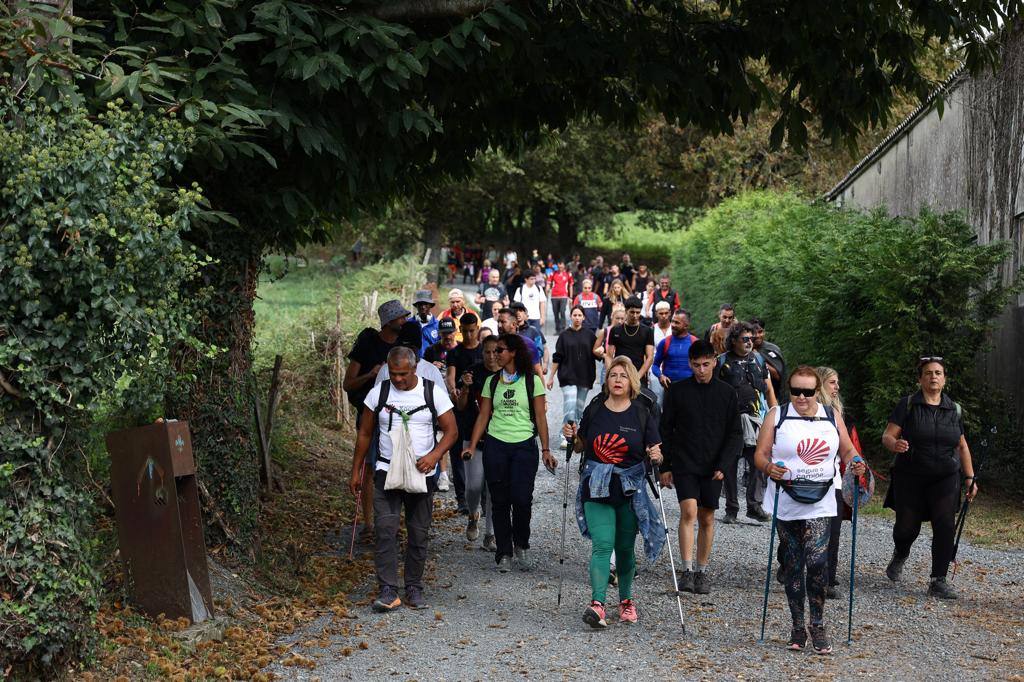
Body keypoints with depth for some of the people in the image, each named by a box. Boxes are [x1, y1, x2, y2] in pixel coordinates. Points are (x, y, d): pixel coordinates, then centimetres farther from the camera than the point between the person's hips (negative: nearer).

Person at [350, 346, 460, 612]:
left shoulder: (434, 393, -2)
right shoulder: (378, 393, 2)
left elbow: (451, 431, -2)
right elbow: (365, 434, 10)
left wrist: (433, 455, -19)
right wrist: (356, 472, 8)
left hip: (422, 474, 0)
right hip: (386, 472, 0)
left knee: (419, 534, 6)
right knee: (385, 530, -12)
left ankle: (414, 588, 18)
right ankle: (387, 591, -11)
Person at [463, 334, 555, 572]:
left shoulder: (532, 381, 2)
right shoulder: (492, 382, 10)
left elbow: (540, 418, 2)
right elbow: (483, 416, 9)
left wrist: (545, 450, -3)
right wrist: (472, 446, -1)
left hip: (524, 445, -3)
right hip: (495, 445, 3)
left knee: (522, 499, -10)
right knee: (500, 501, 3)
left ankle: (521, 546, 14)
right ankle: (504, 553, 13)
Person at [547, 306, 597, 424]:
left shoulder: (589, 335, 6)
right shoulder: (564, 336, 4)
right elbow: (557, 358, 5)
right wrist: (551, 377, 2)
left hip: (585, 377, 2)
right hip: (568, 377, -2)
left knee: (580, 409, 8)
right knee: (570, 408, -14)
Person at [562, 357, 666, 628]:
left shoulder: (642, 414, 1)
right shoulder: (594, 410, 4)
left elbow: (654, 451, 3)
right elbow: (582, 447, 14)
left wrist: (656, 456, -19)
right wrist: (573, 437, -7)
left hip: (630, 489, 0)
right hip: (597, 488, 0)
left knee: (625, 548, 10)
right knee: (602, 545, -13)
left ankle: (626, 600, 28)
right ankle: (597, 604, -20)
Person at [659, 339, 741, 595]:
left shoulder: (727, 393, 2)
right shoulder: (677, 391, 0)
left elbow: (735, 434, 3)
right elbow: (666, 430, 6)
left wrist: (722, 465, -8)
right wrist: (665, 467, 3)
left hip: (713, 468, 1)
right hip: (684, 464, -1)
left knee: (707, 518, 7)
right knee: (688, 511, -17)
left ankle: (702, 571, 19)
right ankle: (687, 571, -14)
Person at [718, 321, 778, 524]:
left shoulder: (758, 360, 14)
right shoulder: (722, 361, 4)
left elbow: (769, 391, 18)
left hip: (755, 418, 2)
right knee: (730, 465, 2)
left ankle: (755, 505, -1)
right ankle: (731, 509, 10)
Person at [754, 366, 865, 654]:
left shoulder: (832, 416, 7)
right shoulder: (777, 415, 2)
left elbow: (847, 450, 15)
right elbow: (760, 454, -1)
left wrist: (855, 463, -6)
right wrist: (769, 468, -22)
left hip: (820, 503, 0)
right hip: (786, 502, 0)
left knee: (816, 560, -14)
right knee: (793, 563, 6)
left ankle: (818, 626, -1)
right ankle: (797, 626, 18)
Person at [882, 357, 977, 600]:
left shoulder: (954, 409, 8)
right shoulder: (907, 405, -3)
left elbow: (962, 446, 17)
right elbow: (887, 436, -9)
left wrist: (970, 477, 12)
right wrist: (895, 445, -32)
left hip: (945, 479, 2)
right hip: (910, 479, -2)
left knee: (945, 527, -10)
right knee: (907, 527, 1)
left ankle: (938, 581, -2)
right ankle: (900, 555, 36)